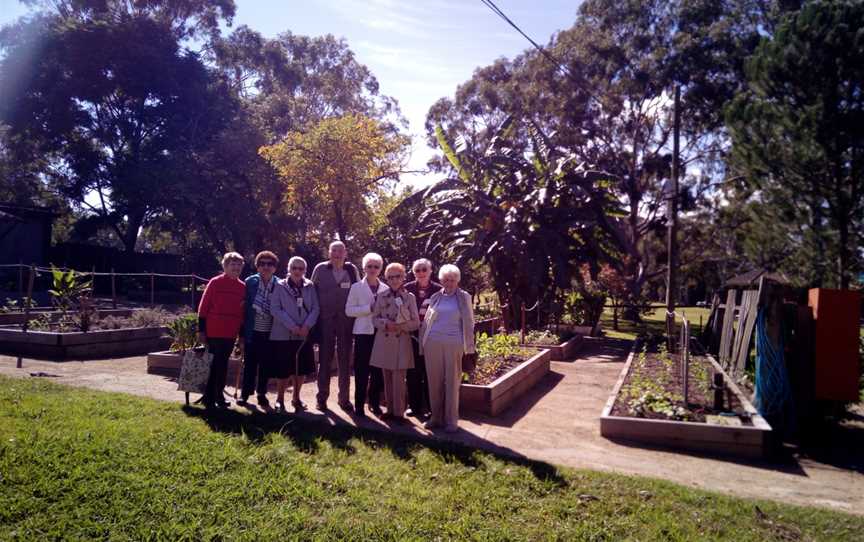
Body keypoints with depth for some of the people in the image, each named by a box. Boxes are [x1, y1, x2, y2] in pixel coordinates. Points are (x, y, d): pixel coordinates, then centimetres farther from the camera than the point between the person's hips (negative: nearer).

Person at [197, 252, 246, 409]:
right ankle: (209, 398, 12)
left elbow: (243, 312, 10)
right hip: (213, 332, -4)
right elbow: (203, 307, -4)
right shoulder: (215, 282, -4)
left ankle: (217, 396, 23)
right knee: (216, 364, 1)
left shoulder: (242, 287, 7)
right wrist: (201, 330, -7)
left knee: (221, 364, 12)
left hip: (231, 334, 4)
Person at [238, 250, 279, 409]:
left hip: (270, 333, 0)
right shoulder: (250, 282, 0)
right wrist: (242, 331, -2)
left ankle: (262, 394, 21)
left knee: (266, 365, 8)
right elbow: (245, 306, 1)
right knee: (250, 363, 8)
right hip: (253, 331, 0)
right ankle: (245, 394, 19)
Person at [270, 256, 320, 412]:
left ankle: (296, 398, 25)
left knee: (302, 368, 7)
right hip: (284, 334, -3)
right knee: (284, 369, -1)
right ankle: (280, 398, 19)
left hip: (304, 335, 3)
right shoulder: (280, 286, -1)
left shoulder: (310, 287, 6)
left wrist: (307, 325, -13)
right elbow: (275, 309, -8)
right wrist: (292, 326, -16)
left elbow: (315, 308, 3)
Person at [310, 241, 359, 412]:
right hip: (326, 320, -1)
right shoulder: (320, 269, 1)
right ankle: (322, 397, 15)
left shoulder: (352, 270, 4)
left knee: (345, 359, 7)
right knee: (325, 359, 5)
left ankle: (344, 398, 17)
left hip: (346, 320, 1)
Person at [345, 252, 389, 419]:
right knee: (362, 371, 0)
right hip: (363, 333, -2)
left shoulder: (386, 288, 9)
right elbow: (349, 310, -5)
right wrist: (369, 308, -14)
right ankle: (359, 405, 10)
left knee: (378, 371, 6)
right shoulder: (356, 287, 3)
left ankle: (375, 403, 20)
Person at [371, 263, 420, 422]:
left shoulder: (409, 297, 0)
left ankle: (398, 411, 5)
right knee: (387, 378, 9)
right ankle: (390, 409, 19)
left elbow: (416, 322, -1)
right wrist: (386, 324, -14)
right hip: (384, 342, 3)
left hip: (401, 342, -3)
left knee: (398, 379, -4)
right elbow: (374, 318, 6)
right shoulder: (382, 297, 7)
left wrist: (400, 326, -16)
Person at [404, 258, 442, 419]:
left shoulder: (438, 290, -3)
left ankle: (431, 408, 16)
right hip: (412, 336, 2)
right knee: (413, 373, 9)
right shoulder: (407, 288, 1)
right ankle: (414, 406, 21)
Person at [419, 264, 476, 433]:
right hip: (433, 343, 3)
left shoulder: (464, 297, 6)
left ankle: (451, 420, 10)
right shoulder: (435, 297, 12)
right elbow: (426, 321, 14)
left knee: (452, 381, 0)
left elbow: (469, 322, 5)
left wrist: (469, 347, -1)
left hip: (453, 344, -2)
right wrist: (422, 343, 7)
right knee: (434, 381, 5)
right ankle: (436, 417, 17)